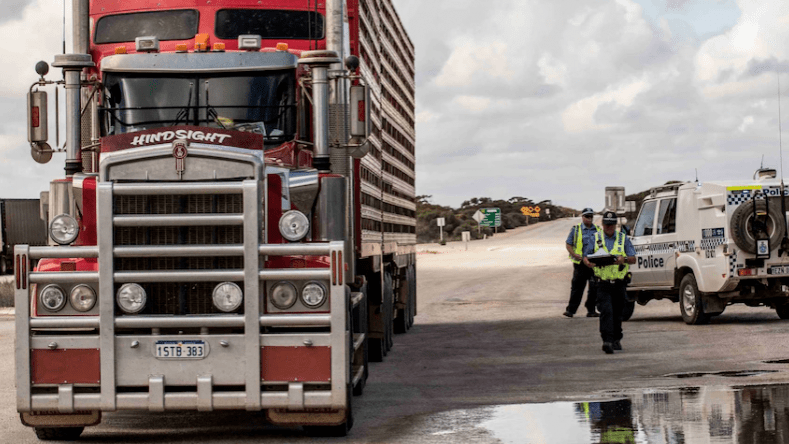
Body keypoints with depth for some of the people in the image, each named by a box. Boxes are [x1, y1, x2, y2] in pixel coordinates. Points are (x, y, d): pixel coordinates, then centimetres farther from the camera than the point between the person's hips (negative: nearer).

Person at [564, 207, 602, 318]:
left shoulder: (598, 230, 14)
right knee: (577, 287, -3)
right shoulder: (576, 230, 6)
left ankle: (591, 310, 10)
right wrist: (574, 254, -12)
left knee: (594, 288, 3)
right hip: (580, 263, -3)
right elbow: (568, 244, 5)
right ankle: (570, 310, 1)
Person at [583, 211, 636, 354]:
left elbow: (633, 259, 4)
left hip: (619, 283, 2)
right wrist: (588, 263, -15)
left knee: (617, 313, 11)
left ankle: (617, 339, 26)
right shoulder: (596, 239, 9)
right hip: (603, 283, -1)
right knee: (606, 311, -15)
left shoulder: (624, 239, 9)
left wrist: (624, 259, -19)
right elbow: (586, 256, 9)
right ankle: (607, 341, -22)